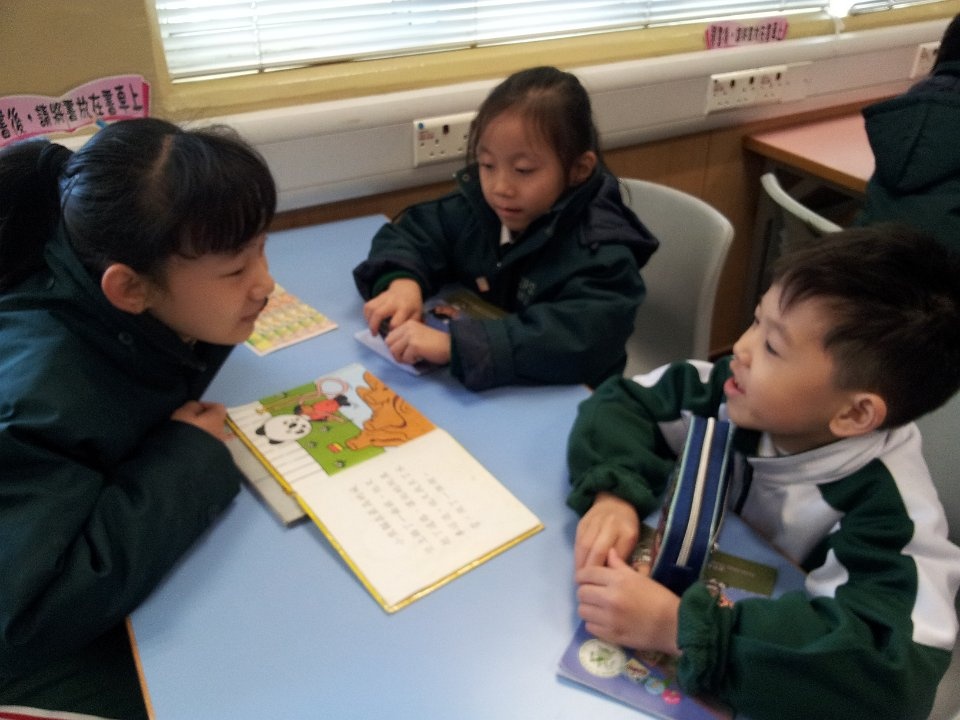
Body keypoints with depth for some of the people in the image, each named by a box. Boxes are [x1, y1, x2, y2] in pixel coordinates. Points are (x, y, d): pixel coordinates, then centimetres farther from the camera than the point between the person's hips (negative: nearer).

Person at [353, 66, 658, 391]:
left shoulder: (599, 250, -18)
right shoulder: (478, 206, -2)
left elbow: (582, 338, -33)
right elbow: (409, 233, 7)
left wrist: (455, 344, -40)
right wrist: (401, 281, -16)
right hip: (472, 391, 4)